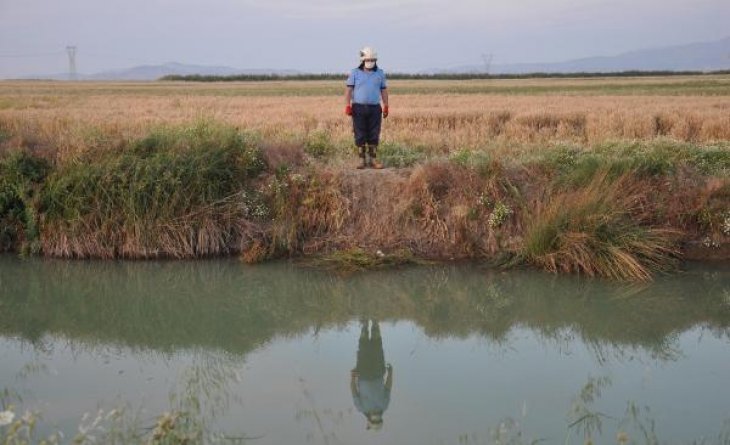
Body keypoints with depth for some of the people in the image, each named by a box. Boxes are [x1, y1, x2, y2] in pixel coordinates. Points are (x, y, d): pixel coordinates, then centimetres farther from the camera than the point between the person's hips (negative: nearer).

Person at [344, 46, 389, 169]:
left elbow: (384, 90, 11)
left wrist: (386, 107, 5)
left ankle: (373, 160, 7)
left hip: (374, 109, 2)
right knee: (360, 136, -1)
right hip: (359, 108, -2)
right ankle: (363, 160, 4)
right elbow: (349, 90, 0)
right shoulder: (355, 73, 2)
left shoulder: (380, 73, 8)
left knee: (374, 136, 0)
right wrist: (347, 105, -10)